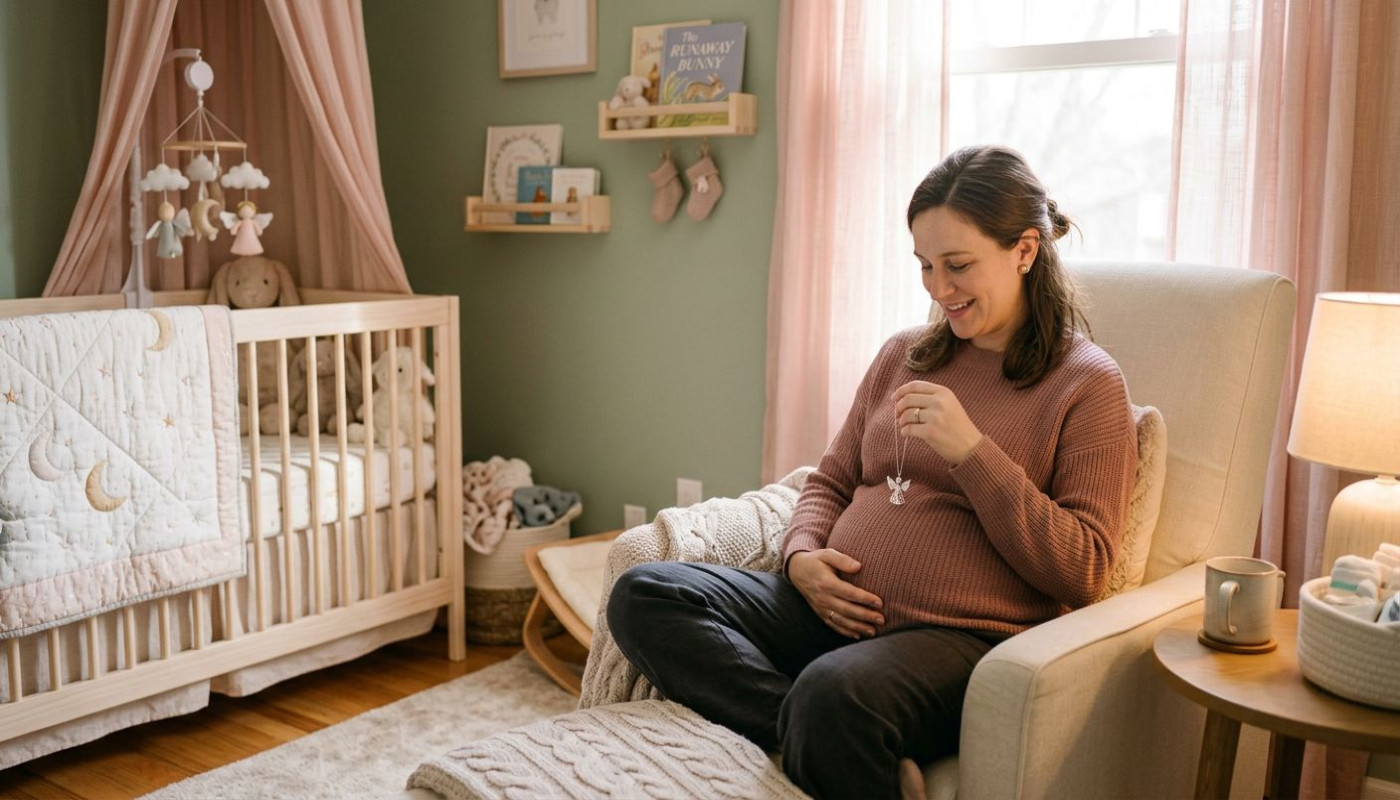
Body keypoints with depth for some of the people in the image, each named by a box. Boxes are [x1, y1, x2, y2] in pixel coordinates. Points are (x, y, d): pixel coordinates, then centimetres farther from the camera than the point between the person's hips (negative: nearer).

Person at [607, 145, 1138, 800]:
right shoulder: (904, 354, 17)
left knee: (834, 692, -41)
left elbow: (1081, 573, -7)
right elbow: (831, 480, 23)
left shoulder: (1087, 384, 0)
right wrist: (803, 556, 0)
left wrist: (972, 450, -16)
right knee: (642, 596, -14)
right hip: (836, 611, 8)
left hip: (960, 639, -7)